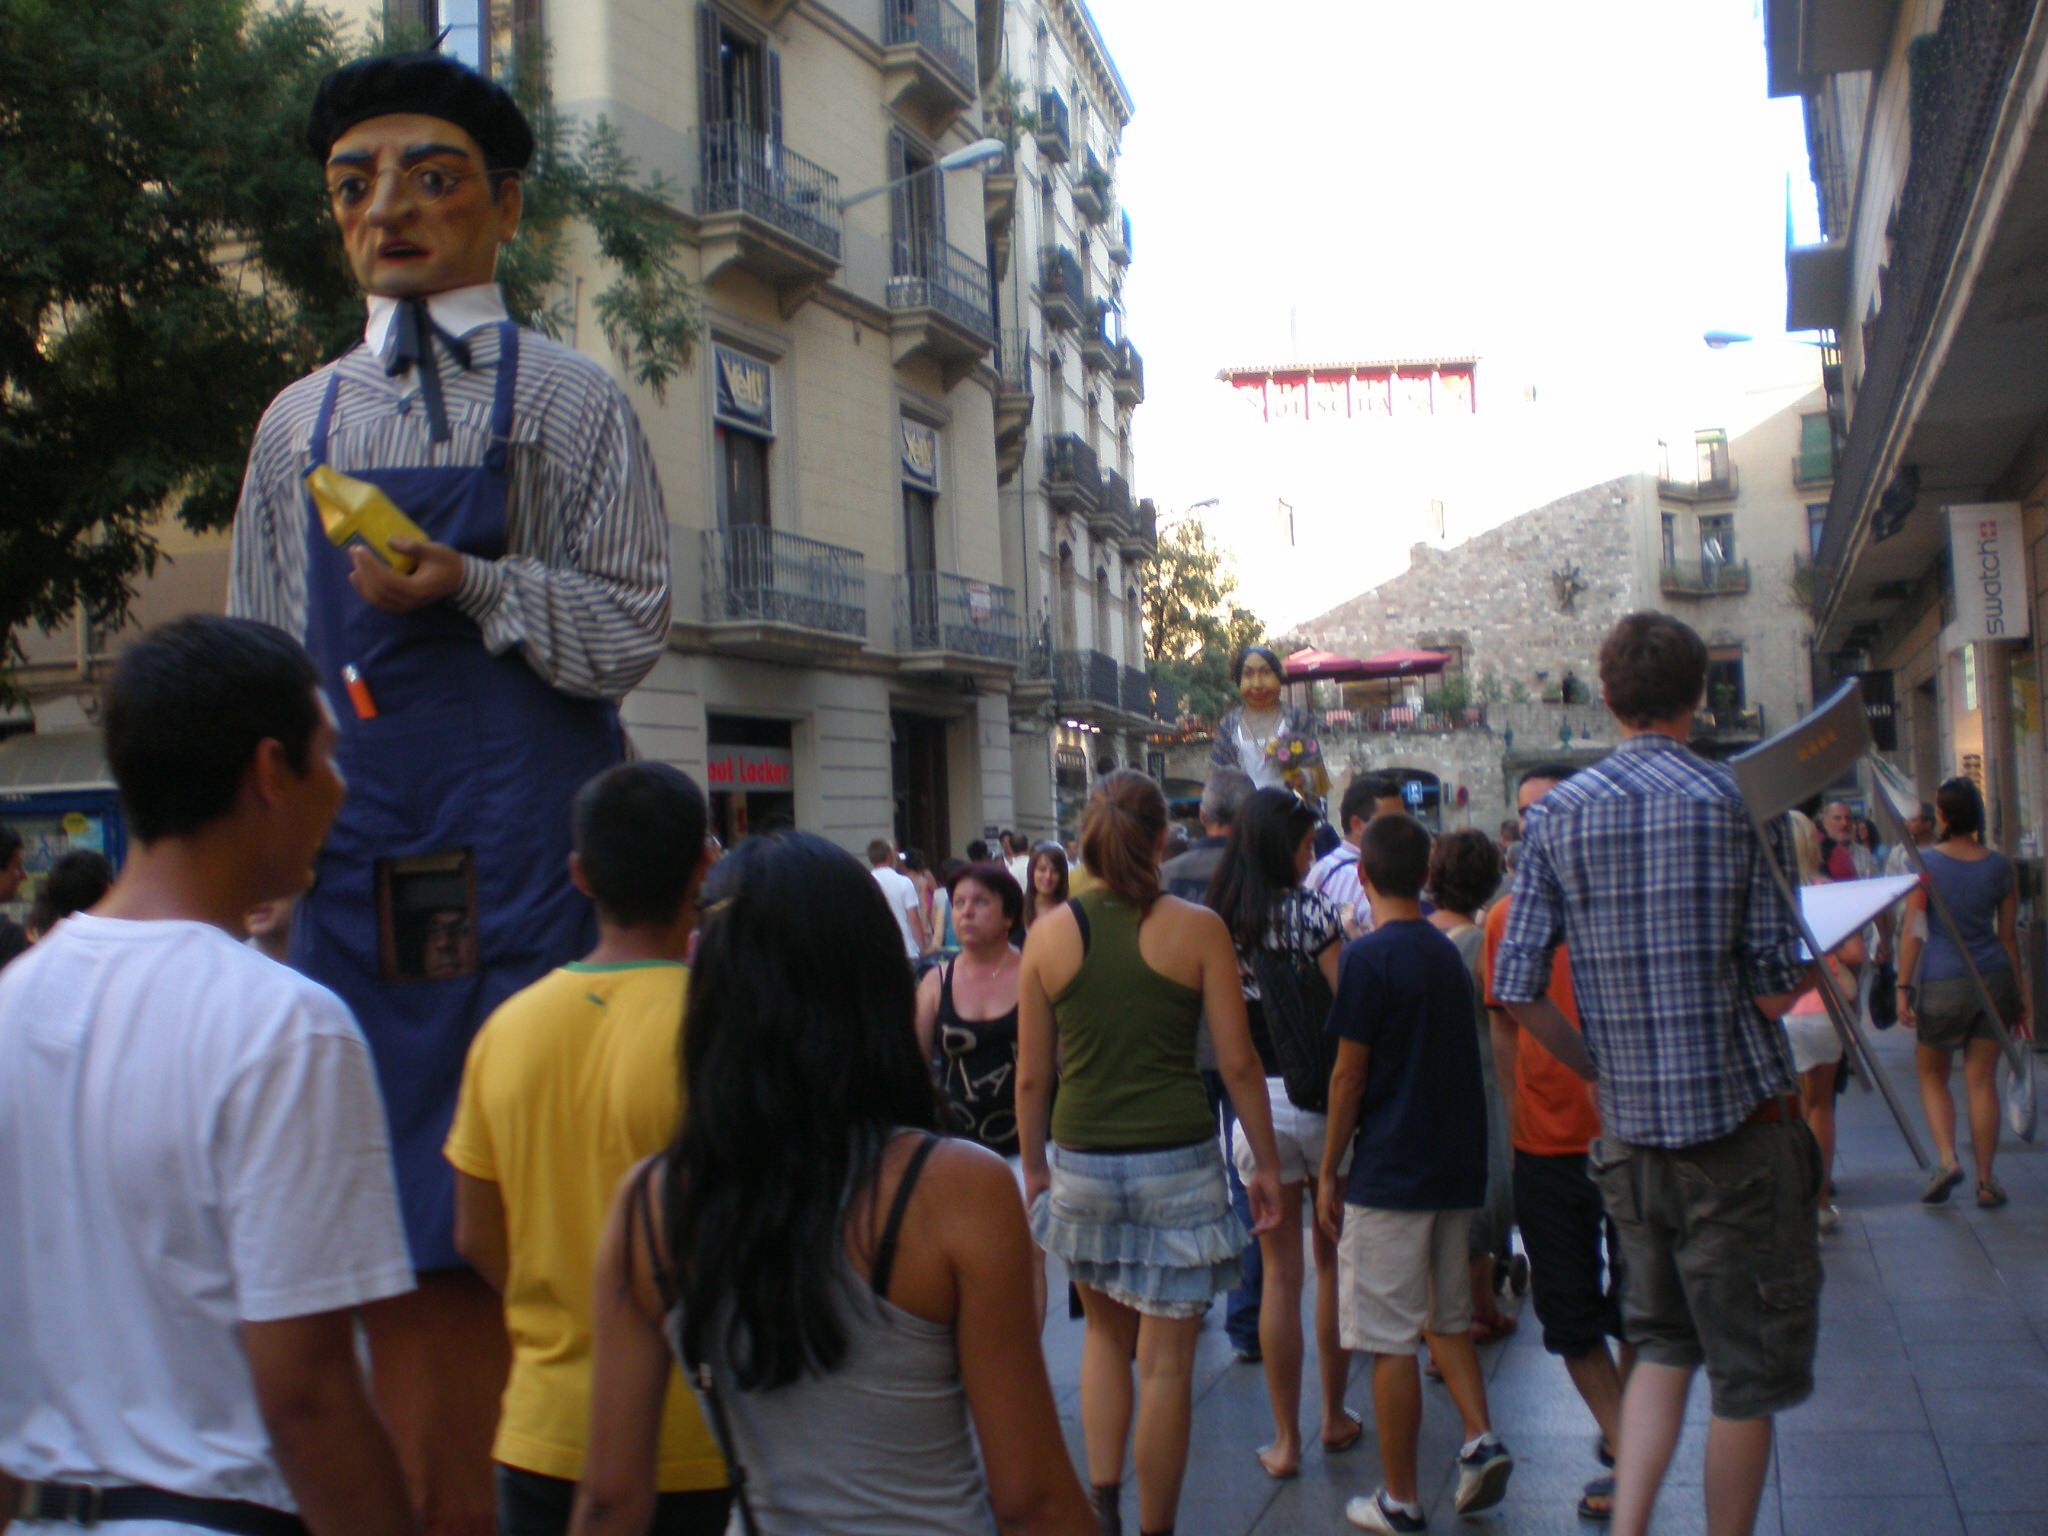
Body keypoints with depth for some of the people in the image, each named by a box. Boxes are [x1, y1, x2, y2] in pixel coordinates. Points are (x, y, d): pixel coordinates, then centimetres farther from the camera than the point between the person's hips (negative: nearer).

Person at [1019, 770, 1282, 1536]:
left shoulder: (1049, 936, -2)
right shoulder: (1197, 929, -7)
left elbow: (1031, 1075, 3)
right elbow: (1238, 1062, -5)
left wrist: (1034, 1164, 16)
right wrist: (1266, 1163, 6)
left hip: (1082, 1163, 3)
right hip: (1178, 1163, -2)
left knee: (1106, 1331, 24)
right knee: (1167, 1361, 8)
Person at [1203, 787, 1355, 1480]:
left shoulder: (1217, 921, 0)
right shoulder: (1309, 910, -11)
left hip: (1254, 1103, 3)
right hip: (1320, 1097, -2)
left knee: (1279, 1272, 8)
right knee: (1333, 1258, 15)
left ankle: (1285, 1440, 13)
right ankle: (1334, 1417, 26)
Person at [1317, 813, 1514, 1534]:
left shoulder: (1368, 957, -14)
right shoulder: (1447, 952, 8)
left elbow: (1349, 1075, -12)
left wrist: (1329, 1172, -5)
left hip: (1391, 1174, -7)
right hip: (1457, 1167, 8)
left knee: (1391, 1341, 1)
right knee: (1448, 1319, 21)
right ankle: (1480, 1439, 7)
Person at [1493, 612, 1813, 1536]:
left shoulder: (1556, 812, 0)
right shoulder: (1741, 802, -8)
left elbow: (1516, 989, -2)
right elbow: (1777, 990, -11)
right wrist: (1816, 969, 11)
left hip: (1629, 1135, 4)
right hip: (1740, 1122, -3)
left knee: (1663, 1345, 19)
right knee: (1749, 1370, 9)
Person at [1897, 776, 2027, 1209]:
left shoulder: (1926, 862, -8)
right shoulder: (1999, 866, 3)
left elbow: (1913, 932, -11)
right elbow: (2008, 936, 8)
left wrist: (1903, 988, -8)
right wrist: (2018, 996, 15)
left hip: (1942, 982, -3)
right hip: (1994, 979, 3)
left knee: (1931, 1075, 14)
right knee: (1982, 1081, 7)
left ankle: (1946, 1158, -4)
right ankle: (1986, 1181, 9)